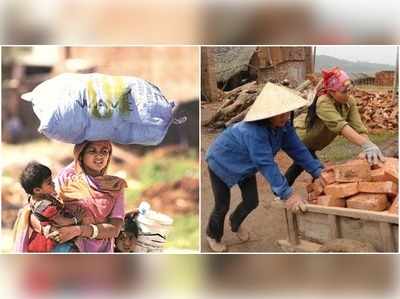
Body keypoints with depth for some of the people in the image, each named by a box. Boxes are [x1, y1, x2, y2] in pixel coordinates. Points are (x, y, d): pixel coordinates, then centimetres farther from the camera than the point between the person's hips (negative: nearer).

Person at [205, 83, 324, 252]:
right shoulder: (253, 131, -44)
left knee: (252, 201, 11)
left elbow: (297, 149, -17)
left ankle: (235, 224, 43)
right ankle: (213, 236, 32)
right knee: (222, 206, 3)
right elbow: (266, 164, -47)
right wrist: (286, 194, -49)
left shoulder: (283, 125, -20)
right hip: (221, 163, -7)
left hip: (244, 166, 7)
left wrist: (317, 171, -28)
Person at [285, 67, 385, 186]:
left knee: (300, 166, 25)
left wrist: (368, 149, -42)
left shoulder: (350, 102, -18)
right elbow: (340, 126, -50)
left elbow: (358, 127, -25)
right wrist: (366, 145, -62)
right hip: (299, 137, -8)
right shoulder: (323, 103, -38)